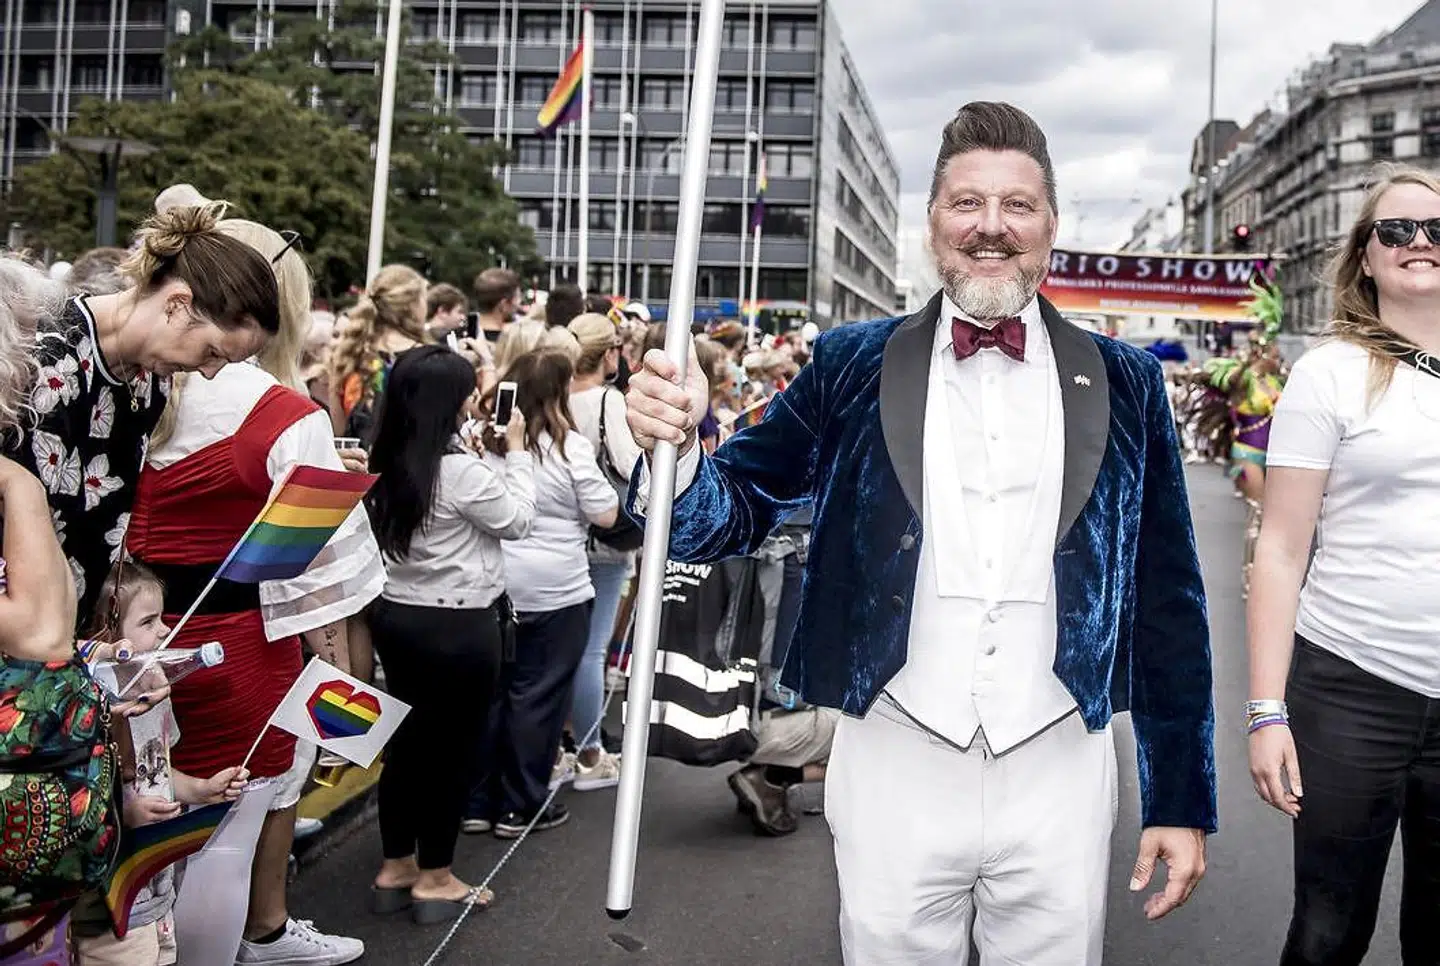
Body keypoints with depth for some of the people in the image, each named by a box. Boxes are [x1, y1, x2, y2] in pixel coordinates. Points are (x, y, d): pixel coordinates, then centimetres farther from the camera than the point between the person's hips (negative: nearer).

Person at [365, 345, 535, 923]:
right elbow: (517, 521, -7)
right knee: (451, 745, 6)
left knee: (407, 737, 17)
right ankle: (434, 880, 18)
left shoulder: (387, 463, 3)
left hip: (396, 614, 8)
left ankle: (396, 868, 29)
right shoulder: (458, 469, -21)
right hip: (456, 626, -8)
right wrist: (515, 452, 1)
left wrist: (488, 451, 10)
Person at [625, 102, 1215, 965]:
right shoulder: (855, 367, 1)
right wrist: (679, 444, -23)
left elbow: (1168, 602, 4)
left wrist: (1183, 799, 4)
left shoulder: (1125, 384, 2)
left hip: (1059, 775, 1)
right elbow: (736, 515, -1)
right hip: (894, 766, 0)